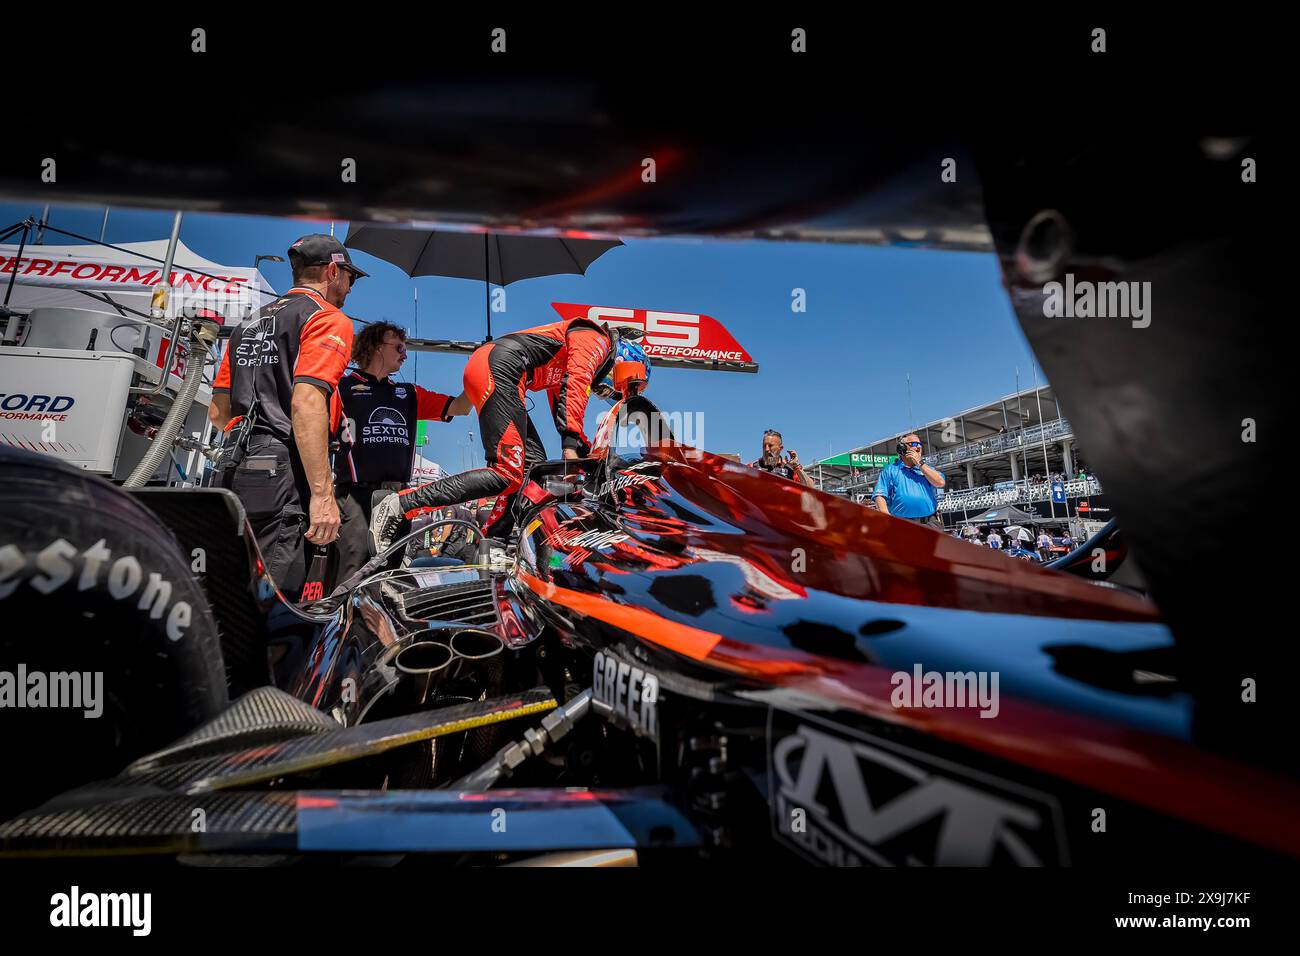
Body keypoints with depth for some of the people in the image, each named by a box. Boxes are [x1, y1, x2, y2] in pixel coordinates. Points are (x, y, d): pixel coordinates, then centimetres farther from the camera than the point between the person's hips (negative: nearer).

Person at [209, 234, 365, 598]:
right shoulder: (329, 319, -3)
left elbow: (218, 411, 23)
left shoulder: (251, 323, 23)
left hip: (236, 470, 9)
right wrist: (322, 494, -21)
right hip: (283, 474, -9)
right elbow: (306, 404, -18)